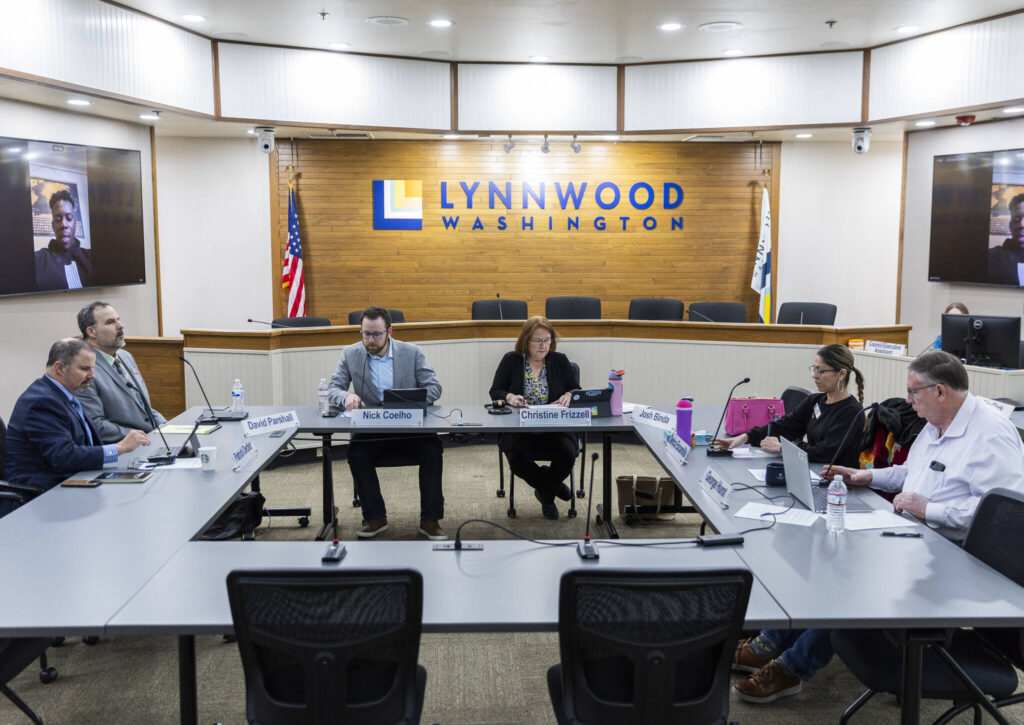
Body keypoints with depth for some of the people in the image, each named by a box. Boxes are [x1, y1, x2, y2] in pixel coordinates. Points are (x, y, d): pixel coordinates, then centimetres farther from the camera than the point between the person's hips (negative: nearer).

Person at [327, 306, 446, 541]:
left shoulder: (412, 353, 1)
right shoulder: (351, 354, 4)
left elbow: (434, 388, -3)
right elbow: (333, 389, 1)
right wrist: (346, 397, -25)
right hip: (370, 431, 1)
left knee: (432, 449, -28)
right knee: (356, 453, -29)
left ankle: (430, 520, -15)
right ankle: (375, 518, -10)